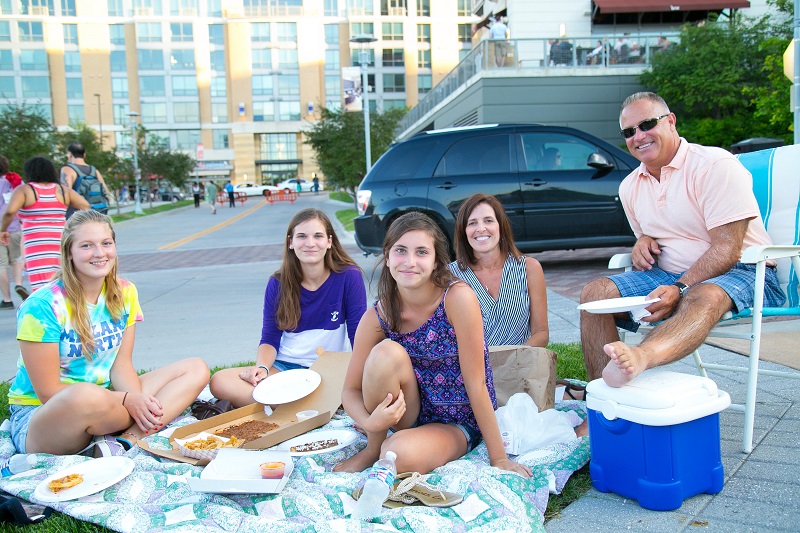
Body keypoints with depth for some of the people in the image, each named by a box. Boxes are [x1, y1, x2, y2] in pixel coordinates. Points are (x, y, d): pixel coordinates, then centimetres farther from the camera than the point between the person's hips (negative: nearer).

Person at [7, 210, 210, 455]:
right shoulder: (42, 306, -17)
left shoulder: (125, 293, 1)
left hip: (106, 401, 6)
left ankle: (125, 441, -24)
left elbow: (121, 364, 1)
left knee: (197, 369, -6)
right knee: (88, 398, -42)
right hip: (39, 415, -6)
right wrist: (128, 401, -21)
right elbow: (48, 392, -17)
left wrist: (138, 400, -21)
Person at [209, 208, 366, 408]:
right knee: (219, 381, -22)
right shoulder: (278, 284, 1)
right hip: (285, 367, 3)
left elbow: (358, 334, -4)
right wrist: (262, 367, -16)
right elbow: (270, 338, 4)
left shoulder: (348, 277, -6)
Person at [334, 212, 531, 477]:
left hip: (458, 425, -3)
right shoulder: (378, 316, -12)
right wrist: (370, 423, -26)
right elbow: (350, 390, -5)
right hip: (408, 415, 4)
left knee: (400, 454, -34)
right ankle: (372, 449, -5)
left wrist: (499, 457, -14)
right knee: (386, 352, -27)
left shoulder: (457, 297, -23)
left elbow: (475, 383, -20)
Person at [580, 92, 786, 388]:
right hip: (670, 275, 6)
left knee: (703, 297, -40)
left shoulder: (715, 165, -11)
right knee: (596, 292, -16)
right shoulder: (630, 186, 10)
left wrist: (679, 290, -29)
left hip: (736, 272, -6)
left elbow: (726, 249, -17)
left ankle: (641, 357, -69)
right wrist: (643, 241, -1)